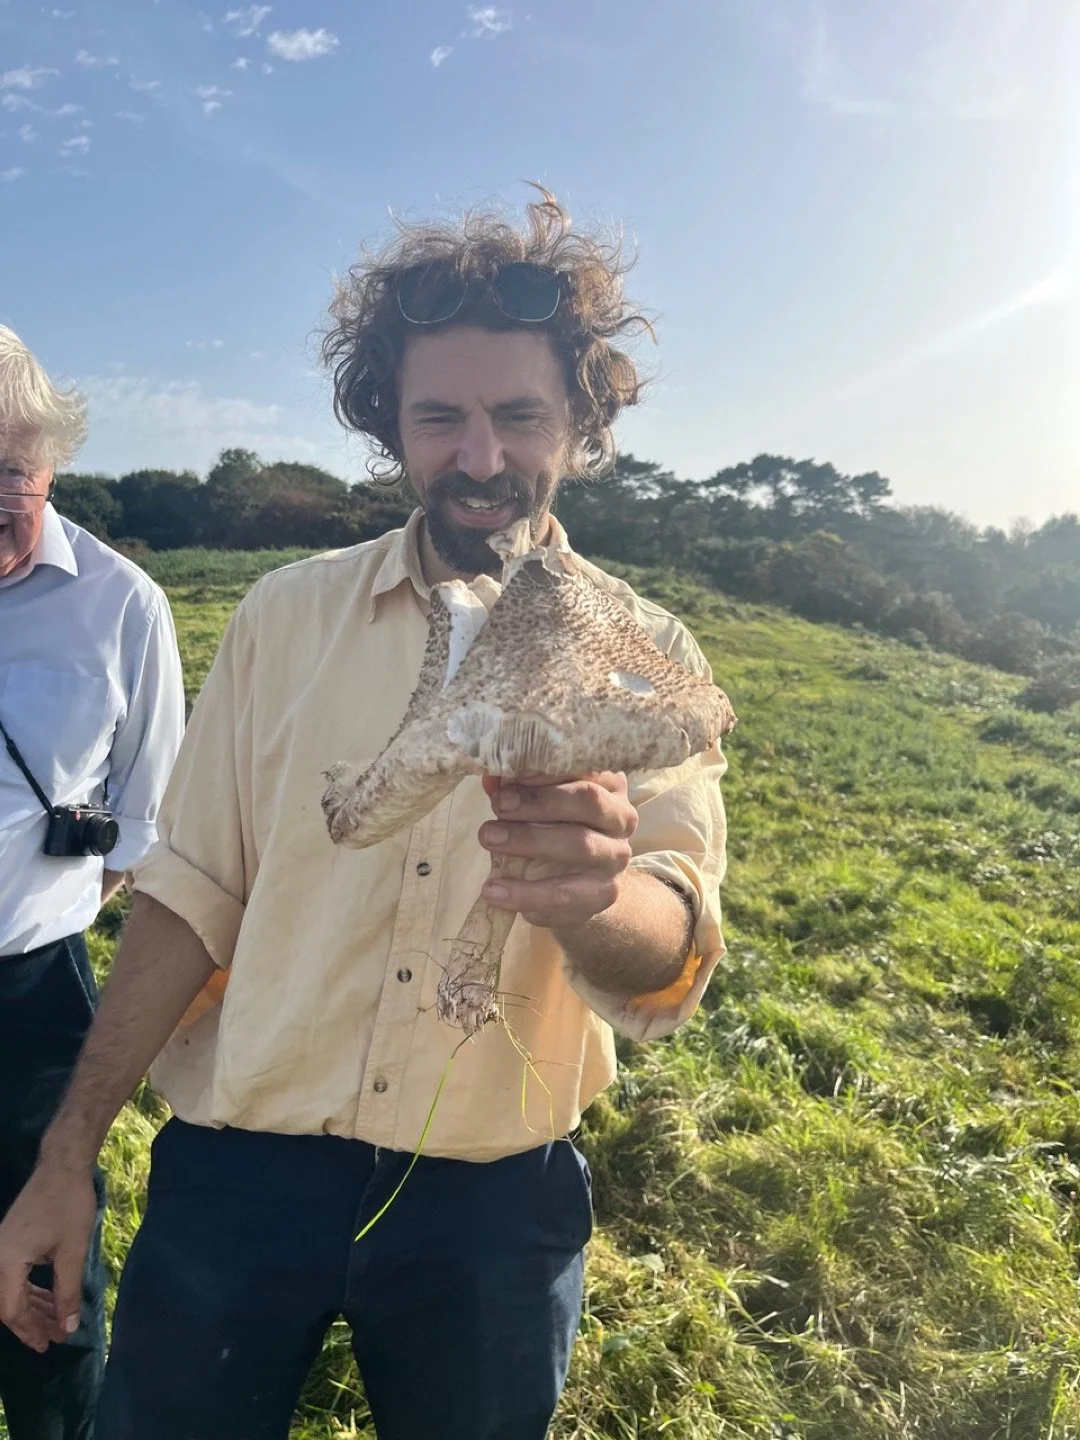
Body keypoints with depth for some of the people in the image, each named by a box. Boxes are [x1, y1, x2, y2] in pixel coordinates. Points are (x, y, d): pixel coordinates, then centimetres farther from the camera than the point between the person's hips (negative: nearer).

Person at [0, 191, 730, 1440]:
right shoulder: (285, 616, -4)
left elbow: (671, 961, -19)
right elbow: (192, 892, -2)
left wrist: (595, 899, -42)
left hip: (498, 1201, 0)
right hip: (236, 1175, 1)